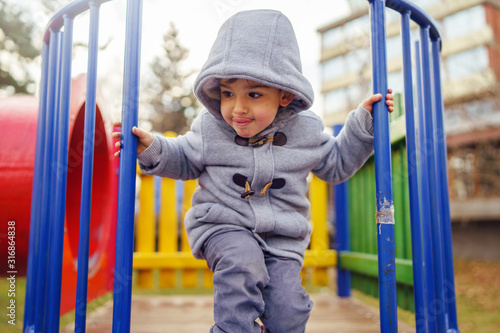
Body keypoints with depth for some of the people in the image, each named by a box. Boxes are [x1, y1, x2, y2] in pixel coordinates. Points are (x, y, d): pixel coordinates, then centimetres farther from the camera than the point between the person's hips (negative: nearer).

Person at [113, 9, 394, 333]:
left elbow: (336, 164, 12)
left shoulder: (306, 129, -3)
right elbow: (186, 160, 12)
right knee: (243, 263, -33)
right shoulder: (209, 127, -5)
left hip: (282, 236, 2)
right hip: (222, 224, -1)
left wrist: (364, 122, 3)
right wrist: (153, 149, -6)